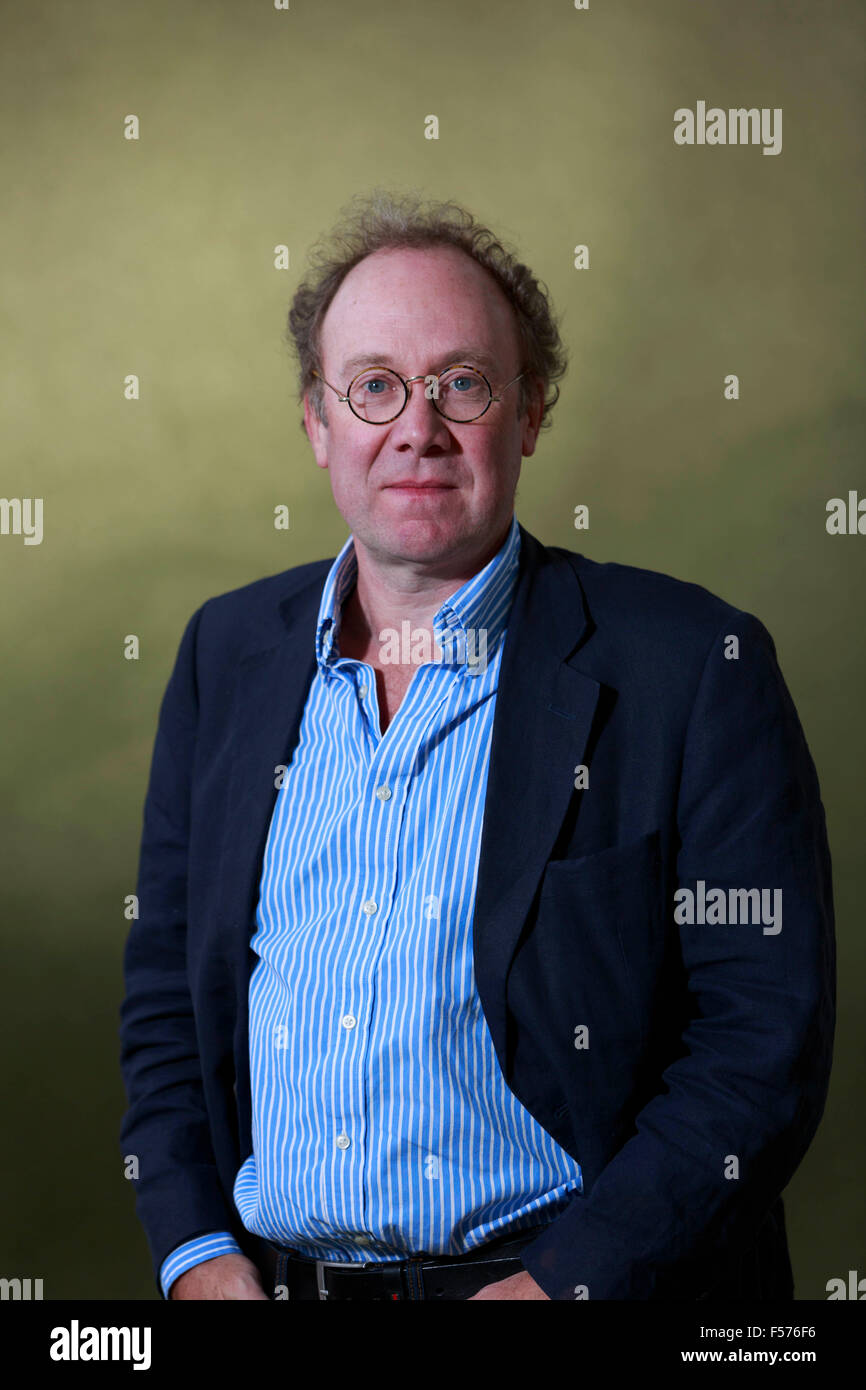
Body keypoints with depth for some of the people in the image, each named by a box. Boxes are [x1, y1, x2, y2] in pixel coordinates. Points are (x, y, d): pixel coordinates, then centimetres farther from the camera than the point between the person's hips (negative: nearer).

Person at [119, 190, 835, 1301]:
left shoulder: (691, 665, -4)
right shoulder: (227, 651, 9)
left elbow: (765, 1029, -6)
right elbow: (166, 985, 14)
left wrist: (564, 1280, -13)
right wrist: (195, 1252, 2)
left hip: (574, 1277, -3)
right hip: (262, 1275, 3)